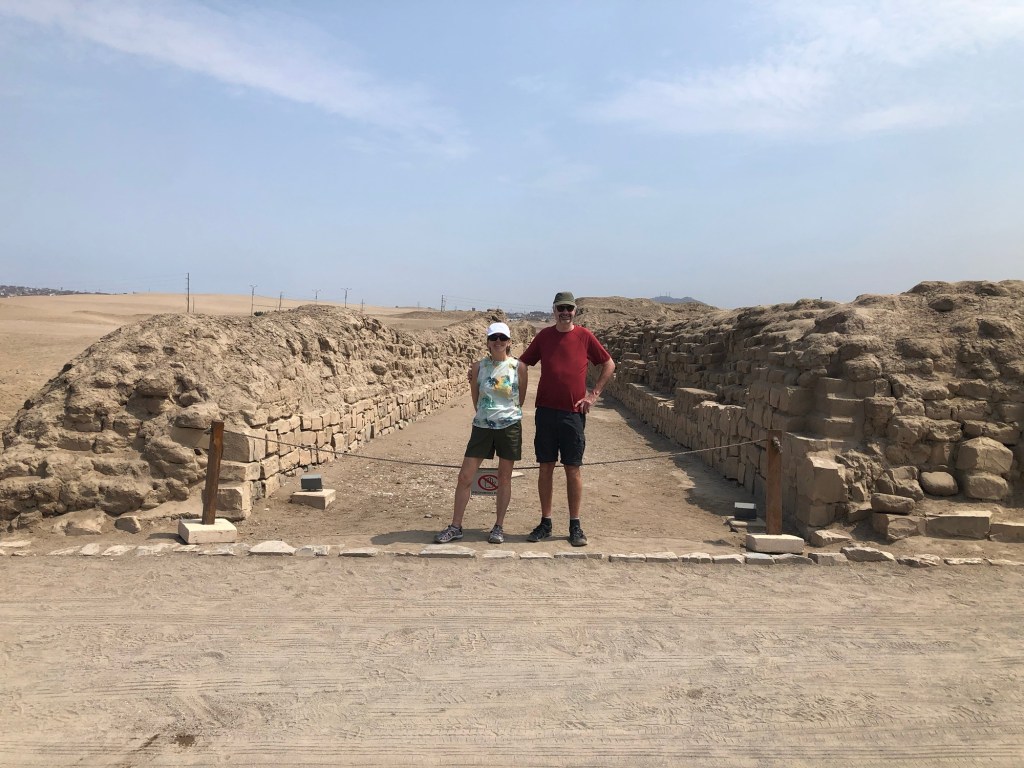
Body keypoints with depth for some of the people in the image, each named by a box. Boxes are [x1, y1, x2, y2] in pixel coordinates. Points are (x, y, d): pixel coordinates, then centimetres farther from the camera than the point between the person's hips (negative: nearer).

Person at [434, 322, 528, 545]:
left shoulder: (519, 367, -3)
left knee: (504, 477, 8)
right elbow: (475, 399, 10)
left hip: (509, 426, -1)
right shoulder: (478, 367, 1)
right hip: (482, 426, 1)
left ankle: (499, 526, 21)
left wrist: (507, 414, 9)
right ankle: (455, 526, 11)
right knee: (465, 476, 0)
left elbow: (520, 400, 6)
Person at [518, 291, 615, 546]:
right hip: (546, 410, 2)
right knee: (546, 467, 6)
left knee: (573, 469, 3)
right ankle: (545, 523, 16)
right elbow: (522, 364, 12)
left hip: (573, 412, -1)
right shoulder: (544, 336, 5)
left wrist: (594, 394, 2)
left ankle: (575, 526, 13)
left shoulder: (584, 336, 1)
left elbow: (609, 364, 9)